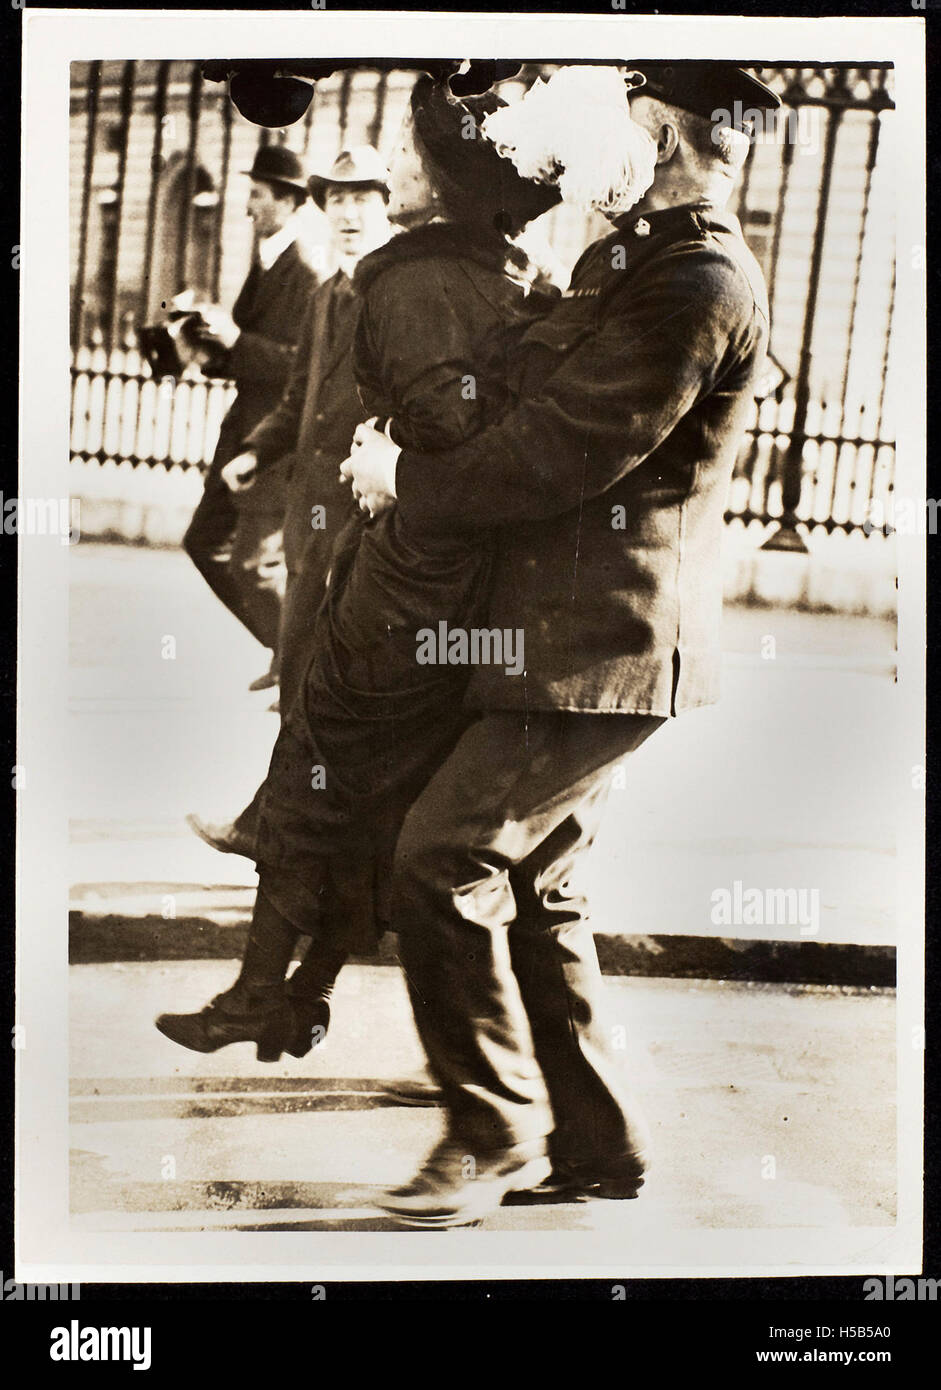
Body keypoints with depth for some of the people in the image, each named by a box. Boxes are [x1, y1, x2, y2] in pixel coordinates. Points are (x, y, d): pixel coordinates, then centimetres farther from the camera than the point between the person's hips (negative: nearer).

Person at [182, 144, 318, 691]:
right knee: (206, 543, 12)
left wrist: (237, 340, -25)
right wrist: (209, 342, 2)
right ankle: (288, 652, 23)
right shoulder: (265, 266, 14)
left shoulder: (309, 276, -15)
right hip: (247, 430, 10)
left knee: (255, 562, -7)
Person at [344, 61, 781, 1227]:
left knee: (443, 860, -10)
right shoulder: (634, 257, 17)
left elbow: (557, 454, -20)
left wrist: (406, 481, -6)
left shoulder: (697, 281, -17)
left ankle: (494, 1138, 5)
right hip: (584, 636, 10)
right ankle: (593, 1145, 24)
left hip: (604, 644, -10)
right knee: (533, 884, 13)